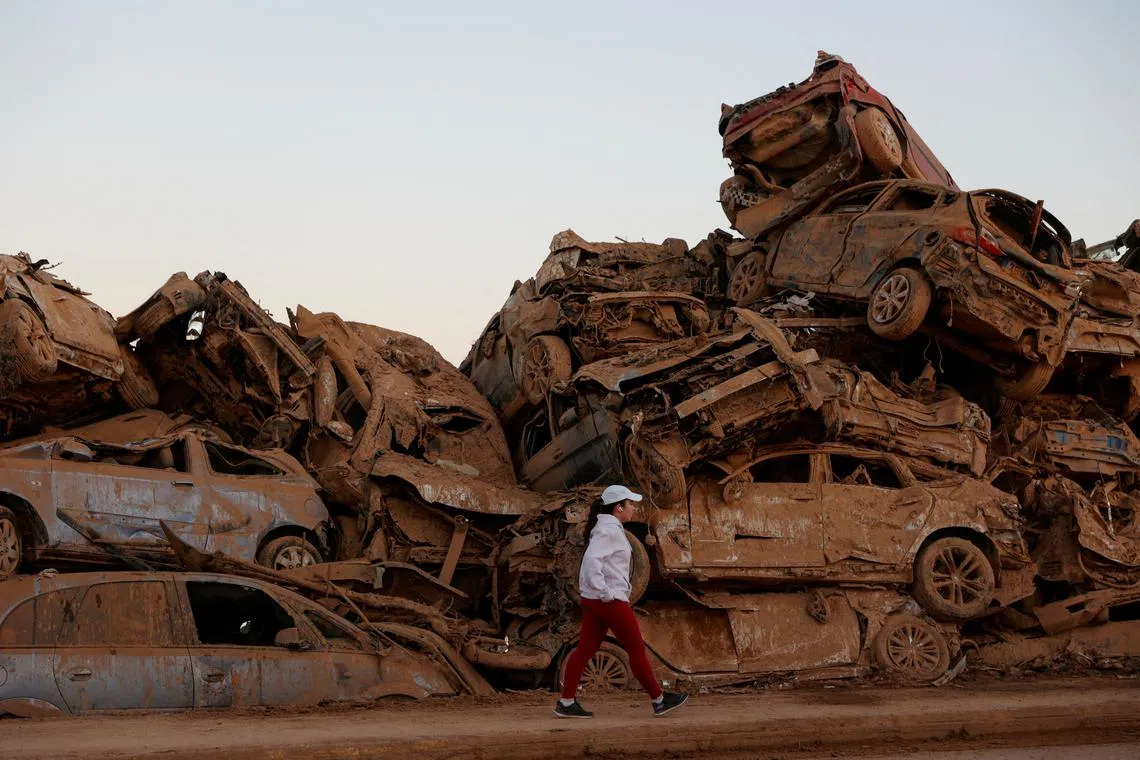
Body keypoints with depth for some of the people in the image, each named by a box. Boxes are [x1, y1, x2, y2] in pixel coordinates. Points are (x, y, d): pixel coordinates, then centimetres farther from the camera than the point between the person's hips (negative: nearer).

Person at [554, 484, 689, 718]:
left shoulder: (608, 528, 15)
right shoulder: (610, 530, -15)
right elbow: (592, 559, -27)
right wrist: (604, 592, -24)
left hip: (592, 599, 10)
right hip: (610, 600, -10)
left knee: (586, 648, 7)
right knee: (636, 648, 1)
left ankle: (566, 703, 6)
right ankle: (659, 700, 10)